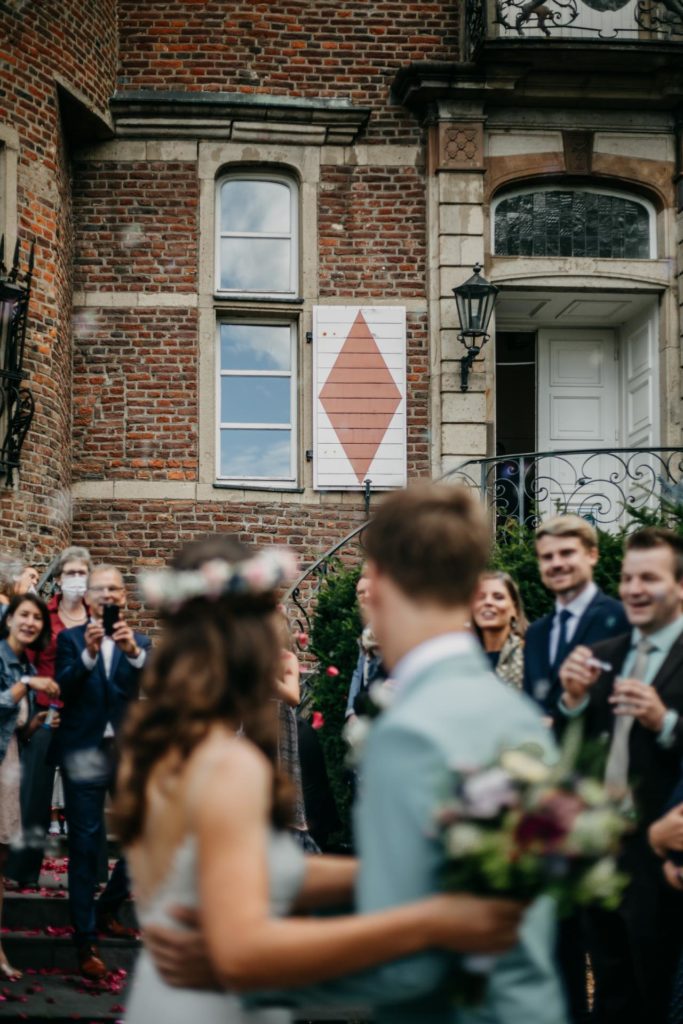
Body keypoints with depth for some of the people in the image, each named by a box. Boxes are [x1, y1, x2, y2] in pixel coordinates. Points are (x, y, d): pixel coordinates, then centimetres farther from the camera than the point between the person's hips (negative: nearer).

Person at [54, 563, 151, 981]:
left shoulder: (138, 642, 8)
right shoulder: (70, 638, 4)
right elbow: (64, 687, -11)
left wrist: (132, 650, -32)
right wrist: (89, 653, -28)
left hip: (128, 752, 3)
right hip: (84, 754, -2)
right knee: (85, 849, -1)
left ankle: (107, 910, 29)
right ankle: (86, 942, 4)